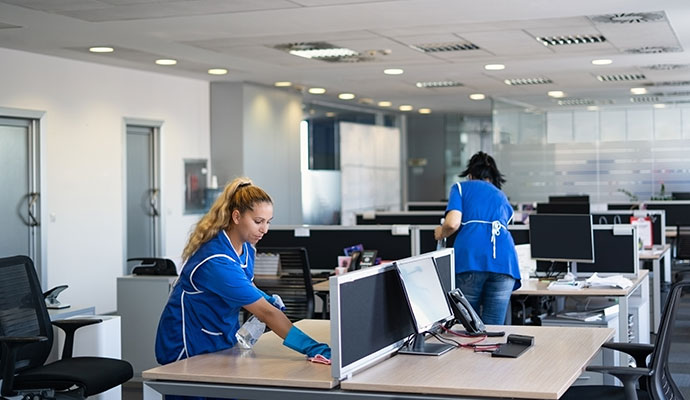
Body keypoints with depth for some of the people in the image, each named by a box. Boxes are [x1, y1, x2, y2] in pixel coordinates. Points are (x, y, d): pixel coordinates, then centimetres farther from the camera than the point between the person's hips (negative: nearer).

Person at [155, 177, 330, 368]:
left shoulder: (246, 248, 0)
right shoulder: (217, 262, -27)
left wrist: (267, 299, 0)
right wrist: (315, 348, -35)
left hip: (221, 344, 8)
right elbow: (267, 313, -31)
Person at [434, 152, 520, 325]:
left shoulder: (461, 187, 18)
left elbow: (452, 223, 0)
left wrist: (441, 232, 22)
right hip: (504, 260, 3)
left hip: (470, 258, -3)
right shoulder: (503, 198, 32)